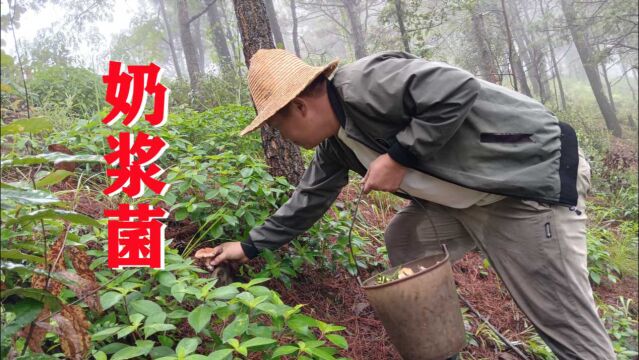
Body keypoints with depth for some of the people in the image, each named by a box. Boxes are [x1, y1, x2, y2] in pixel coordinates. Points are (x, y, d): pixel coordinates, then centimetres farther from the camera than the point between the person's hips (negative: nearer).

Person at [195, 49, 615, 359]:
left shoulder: (362, 84, -22)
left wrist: (397, 156, -22)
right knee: (403, 239, 10)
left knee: (562, 319, -5)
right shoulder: (333, 144, 8)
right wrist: (251, 245, 23)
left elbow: (457, 90, -28)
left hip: (533, 171, -9)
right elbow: (307, 201, 17)